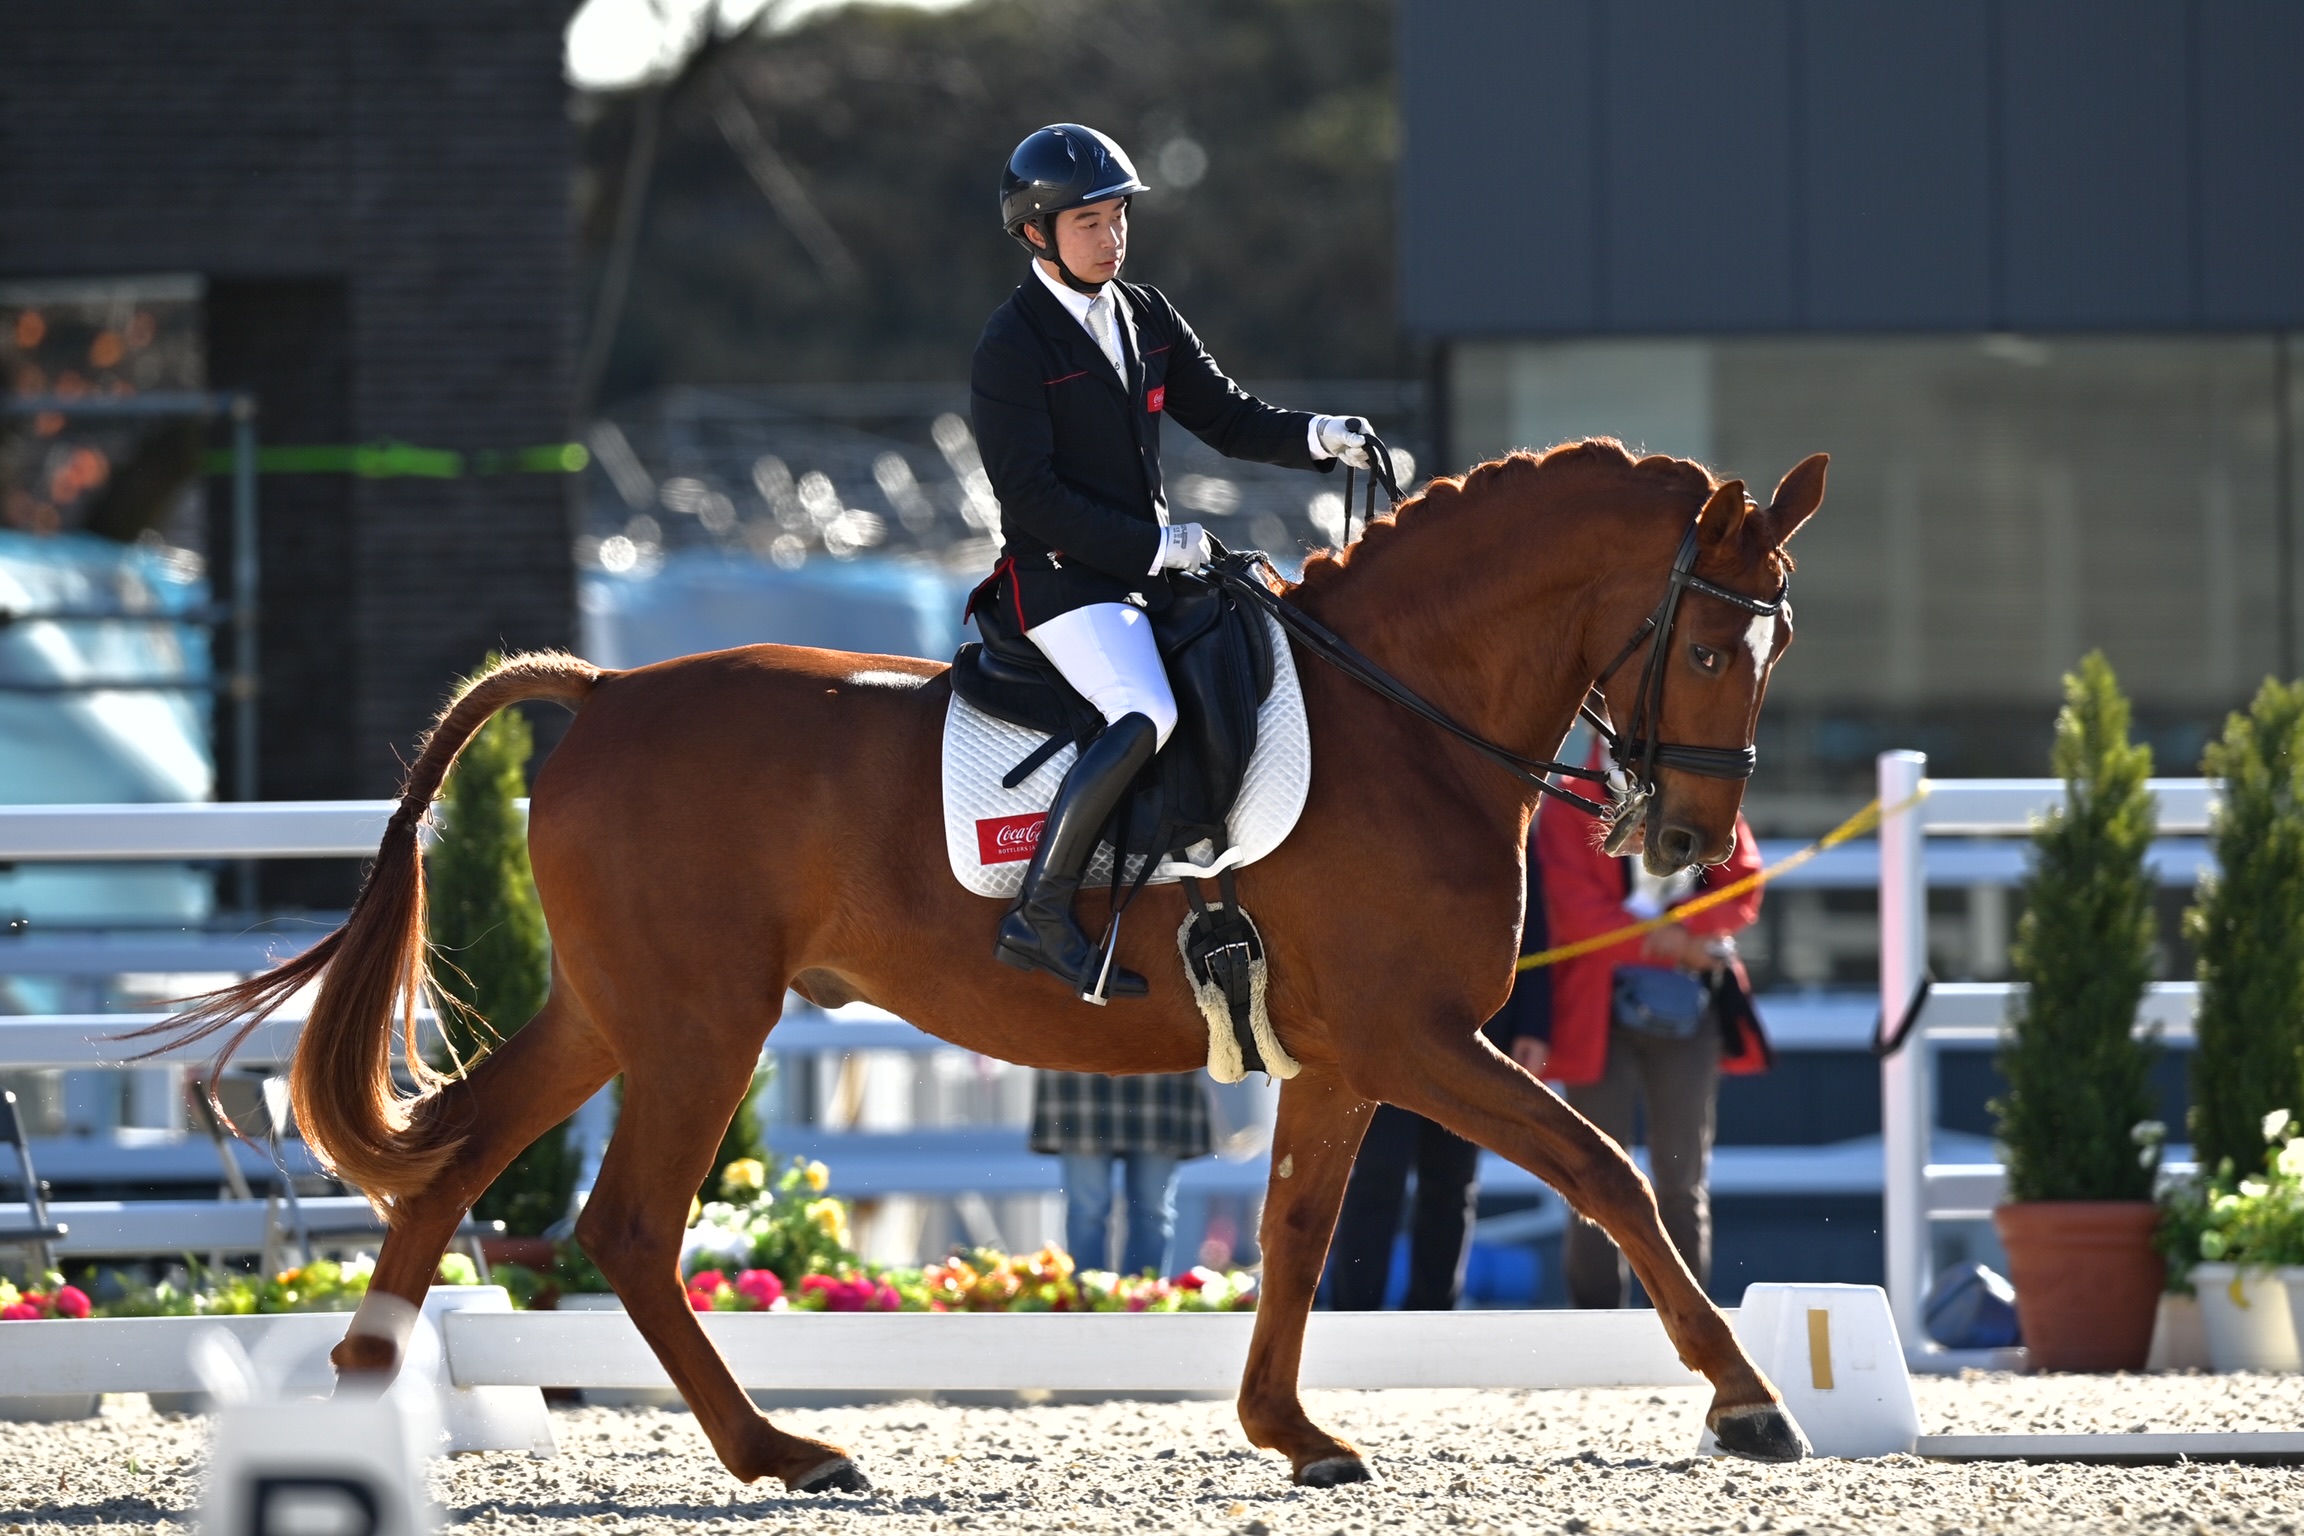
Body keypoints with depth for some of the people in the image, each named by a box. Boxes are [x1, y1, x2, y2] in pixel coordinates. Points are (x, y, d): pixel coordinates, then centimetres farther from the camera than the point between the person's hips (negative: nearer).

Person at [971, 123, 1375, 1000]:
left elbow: (1225, 417, 15)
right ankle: (1040, 918, -27)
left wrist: (1317, 436, -4)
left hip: (1149, 564, 9)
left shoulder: (1145, 317, 12)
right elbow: (1032, 499, -16)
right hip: (1061, 575, -9)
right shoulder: (1012, 350, -11)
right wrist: (1156, 546, -18)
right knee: (1144, 716, -30)